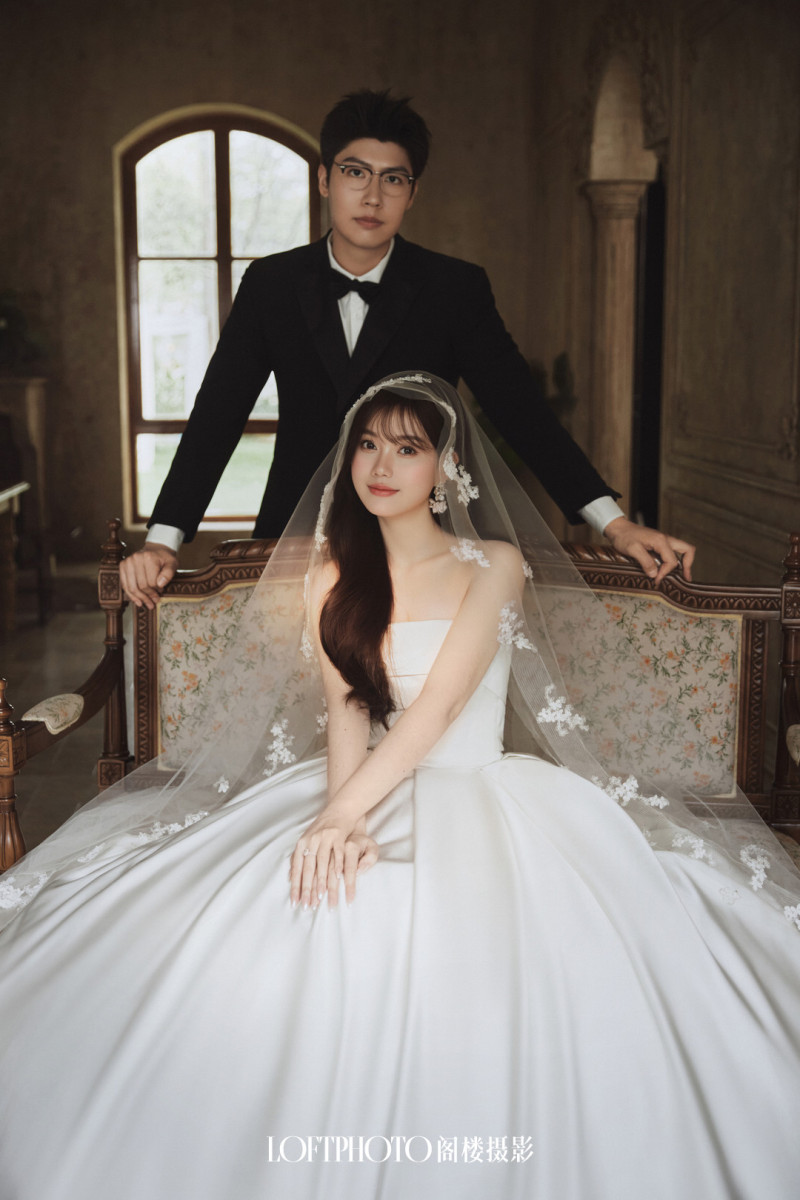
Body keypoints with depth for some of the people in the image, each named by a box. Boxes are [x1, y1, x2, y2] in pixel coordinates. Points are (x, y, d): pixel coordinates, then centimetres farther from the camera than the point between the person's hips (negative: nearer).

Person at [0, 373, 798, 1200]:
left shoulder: (495, 565, 1)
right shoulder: (331, 574, 12)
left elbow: (440, 704, -13)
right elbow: (345, 710, -2)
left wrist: (343, 812, -25)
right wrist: (345, 818, -23)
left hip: (480, 798, -3)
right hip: (368, 792, 3)